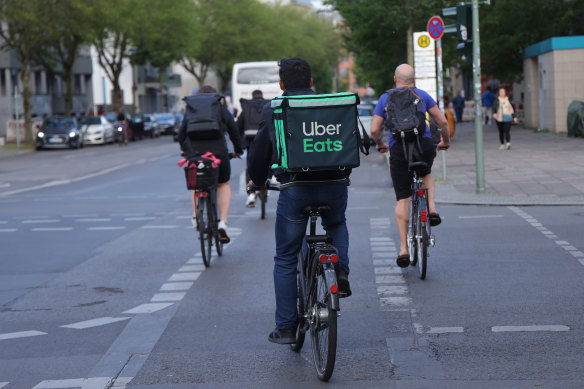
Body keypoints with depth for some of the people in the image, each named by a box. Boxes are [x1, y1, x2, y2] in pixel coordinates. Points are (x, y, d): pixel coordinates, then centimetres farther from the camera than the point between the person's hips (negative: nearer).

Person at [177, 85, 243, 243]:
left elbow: (181, 134, 15)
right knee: (223, 185, 18)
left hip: (194, 153, 1)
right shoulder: (222, 110, 11)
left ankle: (196, 215, 15)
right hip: (218, 152, -1)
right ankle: (223, 223, 3)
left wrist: (186, 150, 33)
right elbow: (234, 132, 13)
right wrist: (238, 150, 29)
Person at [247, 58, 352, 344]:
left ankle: (286, 327, 10)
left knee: (285, 259, 9)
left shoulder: (272, 110, 3)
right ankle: (341, 271, 9)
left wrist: (257, 181, 27)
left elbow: (258, 152, 7)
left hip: (294, 190, -2)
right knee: (337, 225, 35)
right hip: (334, 186, 2)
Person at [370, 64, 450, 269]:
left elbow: (374, 130, 5)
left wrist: (379, 144, 25)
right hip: (424, 145, 1)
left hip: (398, 149, -1)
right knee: (426, 174, 34)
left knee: (402, 200, 4)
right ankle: (432, 209, 9)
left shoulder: (385, 98, 11)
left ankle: (403, 249, 0)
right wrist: (446, 141, 27)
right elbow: (443, 122, 10)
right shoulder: (422, 95, 13)